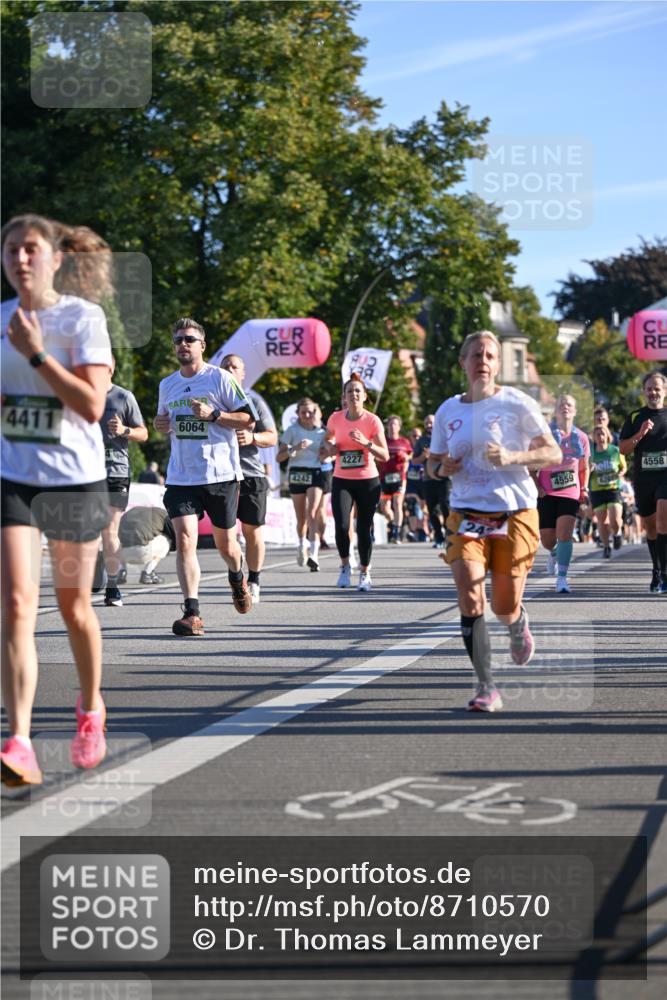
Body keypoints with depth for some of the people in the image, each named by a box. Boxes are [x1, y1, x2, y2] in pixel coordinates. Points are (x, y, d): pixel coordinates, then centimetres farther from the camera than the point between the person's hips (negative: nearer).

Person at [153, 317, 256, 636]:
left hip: (221, 474, -3)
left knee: (225, 543, 11)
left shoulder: (220, 378, -4)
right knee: (184, 540, -15)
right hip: (181, 476, 3)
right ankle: (192, 614, -17)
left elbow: (249, 419, -5)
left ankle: (237, 578, 46)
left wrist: (213, 414, -17)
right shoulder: (167, 385, 12)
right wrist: (160, 424, 4)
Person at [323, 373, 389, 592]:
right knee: (341, 525, -15)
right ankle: (345, 566, 9)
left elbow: (385, 456, -10)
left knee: (364, 528, 1)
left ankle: (365, 573, 18)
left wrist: (366, 443, -25)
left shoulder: (372, 420, -7)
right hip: (341, 481, 1)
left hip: (368, 481, -1)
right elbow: (328, 439, 22)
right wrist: (329, 447, -1)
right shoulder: (336, 418, 0)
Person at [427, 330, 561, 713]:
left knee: (505, 607, 2)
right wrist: (442, 468, -5)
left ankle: (519, 623, 42)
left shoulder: (517, 403, -3)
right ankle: (487, 689, -14)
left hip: (515, 513, -2)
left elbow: (553, 453, -3)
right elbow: (433, 462, 19)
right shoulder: (448, 411, 8)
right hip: (467, 514, 2)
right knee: (470, 596, -18)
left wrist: (511, 457, -19)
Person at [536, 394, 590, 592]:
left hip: (571, 494, 1)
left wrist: (584, 489, 5)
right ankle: (553, 553, 41)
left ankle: (562, 578, -12)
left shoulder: (580, 438, 5)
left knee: (565, 534, -16)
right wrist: (536, 486, -10)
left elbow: (584, 468, 17)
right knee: (547, 540, 3)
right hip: (547, 493, 0)